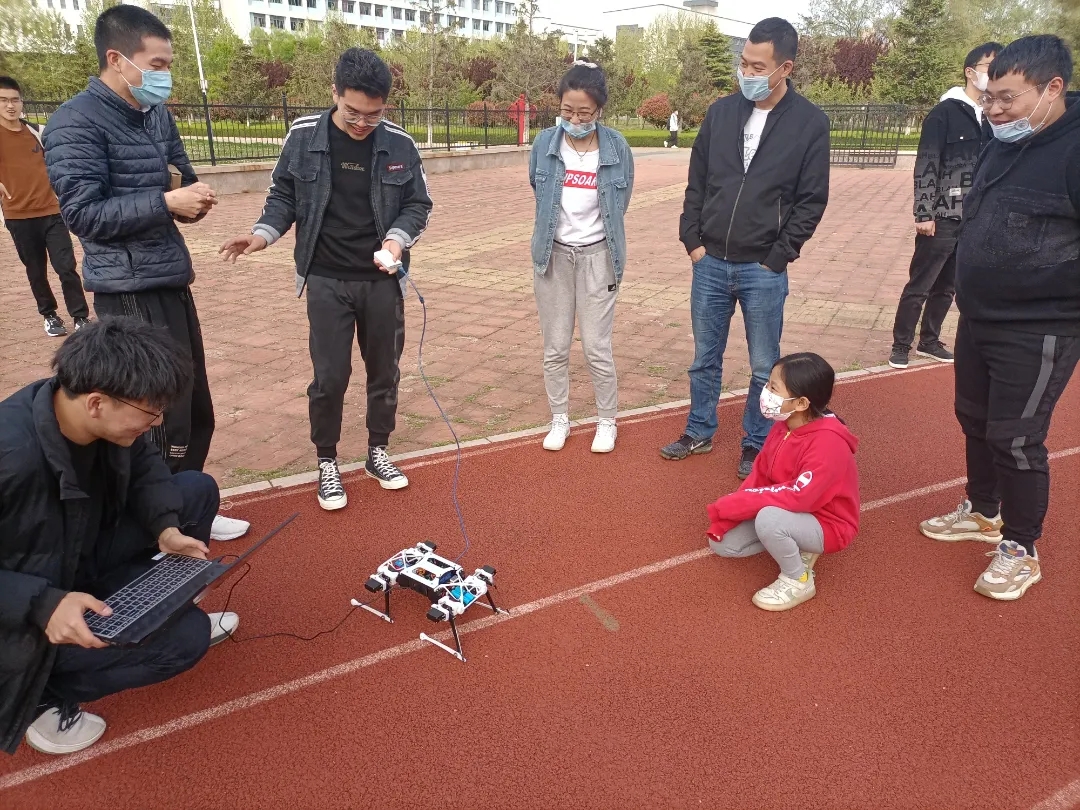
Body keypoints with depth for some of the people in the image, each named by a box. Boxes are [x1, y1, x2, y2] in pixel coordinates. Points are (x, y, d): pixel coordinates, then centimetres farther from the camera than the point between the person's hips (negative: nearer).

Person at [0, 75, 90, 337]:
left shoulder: (36, 131, 6)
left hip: (51, 211, 2)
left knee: (66, 267, -6)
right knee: (36, 271, 8)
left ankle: (81, 318, 1)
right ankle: (49, 316, 24)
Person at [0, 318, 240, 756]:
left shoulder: (105, 420, -16)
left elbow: (143, 464, 2)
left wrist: (165, 526, -13)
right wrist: (42, 604, -39)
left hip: (82, 552, 8)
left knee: (198, 489, -1)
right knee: (185, 635, -21)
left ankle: (160, 616, 14)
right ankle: (40, 697, 1)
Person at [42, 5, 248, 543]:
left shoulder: (158, 114, 13)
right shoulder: (76, 122, -11)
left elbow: (181, 174, 21)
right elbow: (82, 213, -17)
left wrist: (192, 196, -3)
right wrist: (166, 202, -23)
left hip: (172, 284, 8)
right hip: (131, 295, -8)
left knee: (195, 407, 15)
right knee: (163, 418, -3)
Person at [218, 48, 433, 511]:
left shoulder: (399, 144, -5)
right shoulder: (303, 137, -6)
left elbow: (418, 204, 3)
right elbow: (284, 196, 5)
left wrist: (398, 238, -15)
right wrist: (263, 233, -13)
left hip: (382, 279, 2)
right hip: (327, 281, -1)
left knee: (385, 369, 12)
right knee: (330, 376, 1)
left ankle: (378, 453, 32)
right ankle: (327, 463, 21)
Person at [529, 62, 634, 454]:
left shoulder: (616, 147, -9)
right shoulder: (546, 143, -6)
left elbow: (619, 204, 5)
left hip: (596, 256, -2)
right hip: (553, 254, 2)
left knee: (596, 347, 1)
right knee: (555, 347, 8)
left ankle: (607, 422, 19)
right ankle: (559, 420, 24)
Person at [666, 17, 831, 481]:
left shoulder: (810, 123, -4)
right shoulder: (721, 112, 4)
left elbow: (812, 201, -4)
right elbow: (697, 183, 9)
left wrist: (777, 257, -8)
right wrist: (692, 240, 2)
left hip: (763, 270, -3)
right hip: (711, 264, 3)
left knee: (764, 367, 7)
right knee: (705, 358, 14)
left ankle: (756, 446, 24)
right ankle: (699, 432, 32)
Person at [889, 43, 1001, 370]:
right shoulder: (944, 113, -7)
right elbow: (926, 166, -12)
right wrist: (924, 213, -17)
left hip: (974, 221, 6)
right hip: (942, 219, -6)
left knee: (947, 287, 13)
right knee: (920, 286, 0)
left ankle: (929, 341, 25)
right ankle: (901, 345, 11)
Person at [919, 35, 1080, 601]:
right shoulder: (1003, 145, 7)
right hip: (977, 321, 8)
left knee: (1016, 439, -1)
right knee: (976, 422, 18)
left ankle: (1021, 550, 17)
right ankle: (982, 512, 38)